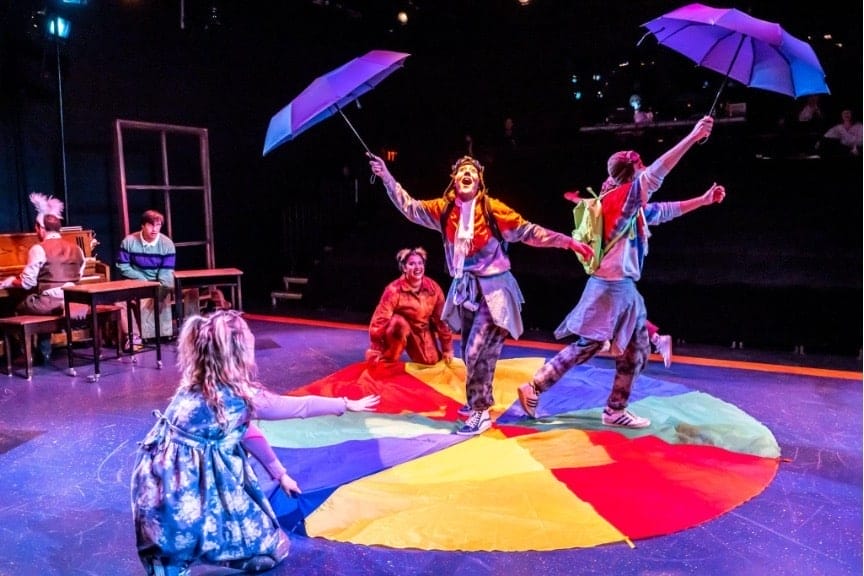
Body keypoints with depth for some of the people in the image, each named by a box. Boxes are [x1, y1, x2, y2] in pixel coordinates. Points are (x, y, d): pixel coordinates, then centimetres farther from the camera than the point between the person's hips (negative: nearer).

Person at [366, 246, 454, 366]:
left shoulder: (433, 288, -16)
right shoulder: (394, 290, -27)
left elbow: (441, 319, -6)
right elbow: (380, 320, -26)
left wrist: (447, 349, -1)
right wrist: (375, 352, -28)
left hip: (423, 330, 5)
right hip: (400, 328, -5)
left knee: (431, 361, -6)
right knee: (399, 323, -37)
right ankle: (388, 361, -15)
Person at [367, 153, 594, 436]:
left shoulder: (493, 209, -9)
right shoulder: (444, 209, 3)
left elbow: (529, 232, -8)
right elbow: (409, 207, 7)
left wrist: (568, 242, -13)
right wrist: (386, 177, 3)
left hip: (493, 289, -5)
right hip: (465, 288, 5)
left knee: (478, 352, -11)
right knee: (469, 352, 14)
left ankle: (480, 412, 4)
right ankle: (479, 402, 35)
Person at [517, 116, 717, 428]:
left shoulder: (634, 207, 15)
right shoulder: (621, 197, -11)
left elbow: (664, 211, 29)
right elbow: (655, 175, -23)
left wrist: (703, 200, 28)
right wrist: (693, 136, -23)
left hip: (625, 289, 10)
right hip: (611, 287, -10)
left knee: (636, 351, 11)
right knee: (586, 346, -6)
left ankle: (615, 411, 19)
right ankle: (533, 389, 2)